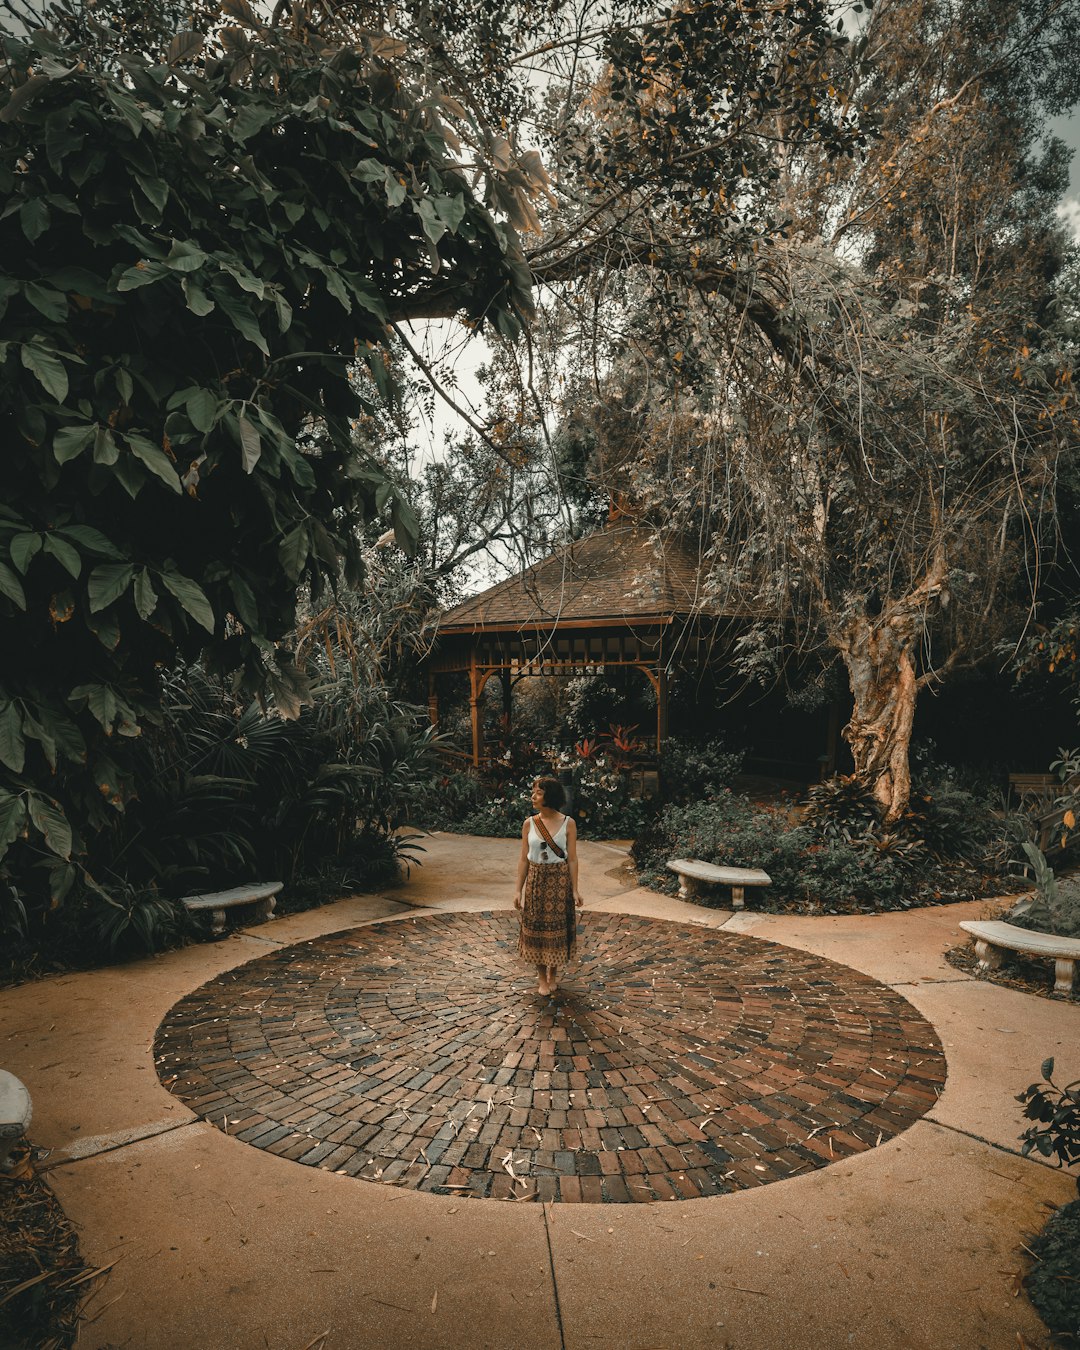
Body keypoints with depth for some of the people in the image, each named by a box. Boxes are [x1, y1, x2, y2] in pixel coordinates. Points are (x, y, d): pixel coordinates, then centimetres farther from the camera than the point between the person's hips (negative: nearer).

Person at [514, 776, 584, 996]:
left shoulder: (568, 823, -8)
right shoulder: (529, 824, -3)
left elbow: (572, 858, -5)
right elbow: (523, 858, 0)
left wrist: (575, 889, -6)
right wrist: (518, 889, -2)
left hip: (560, 880, -1)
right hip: (536, 880, 2)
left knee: (557, 927, 8)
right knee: (536, 926, 7)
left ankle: (553, 974, 28)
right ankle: (541, 977, 24)